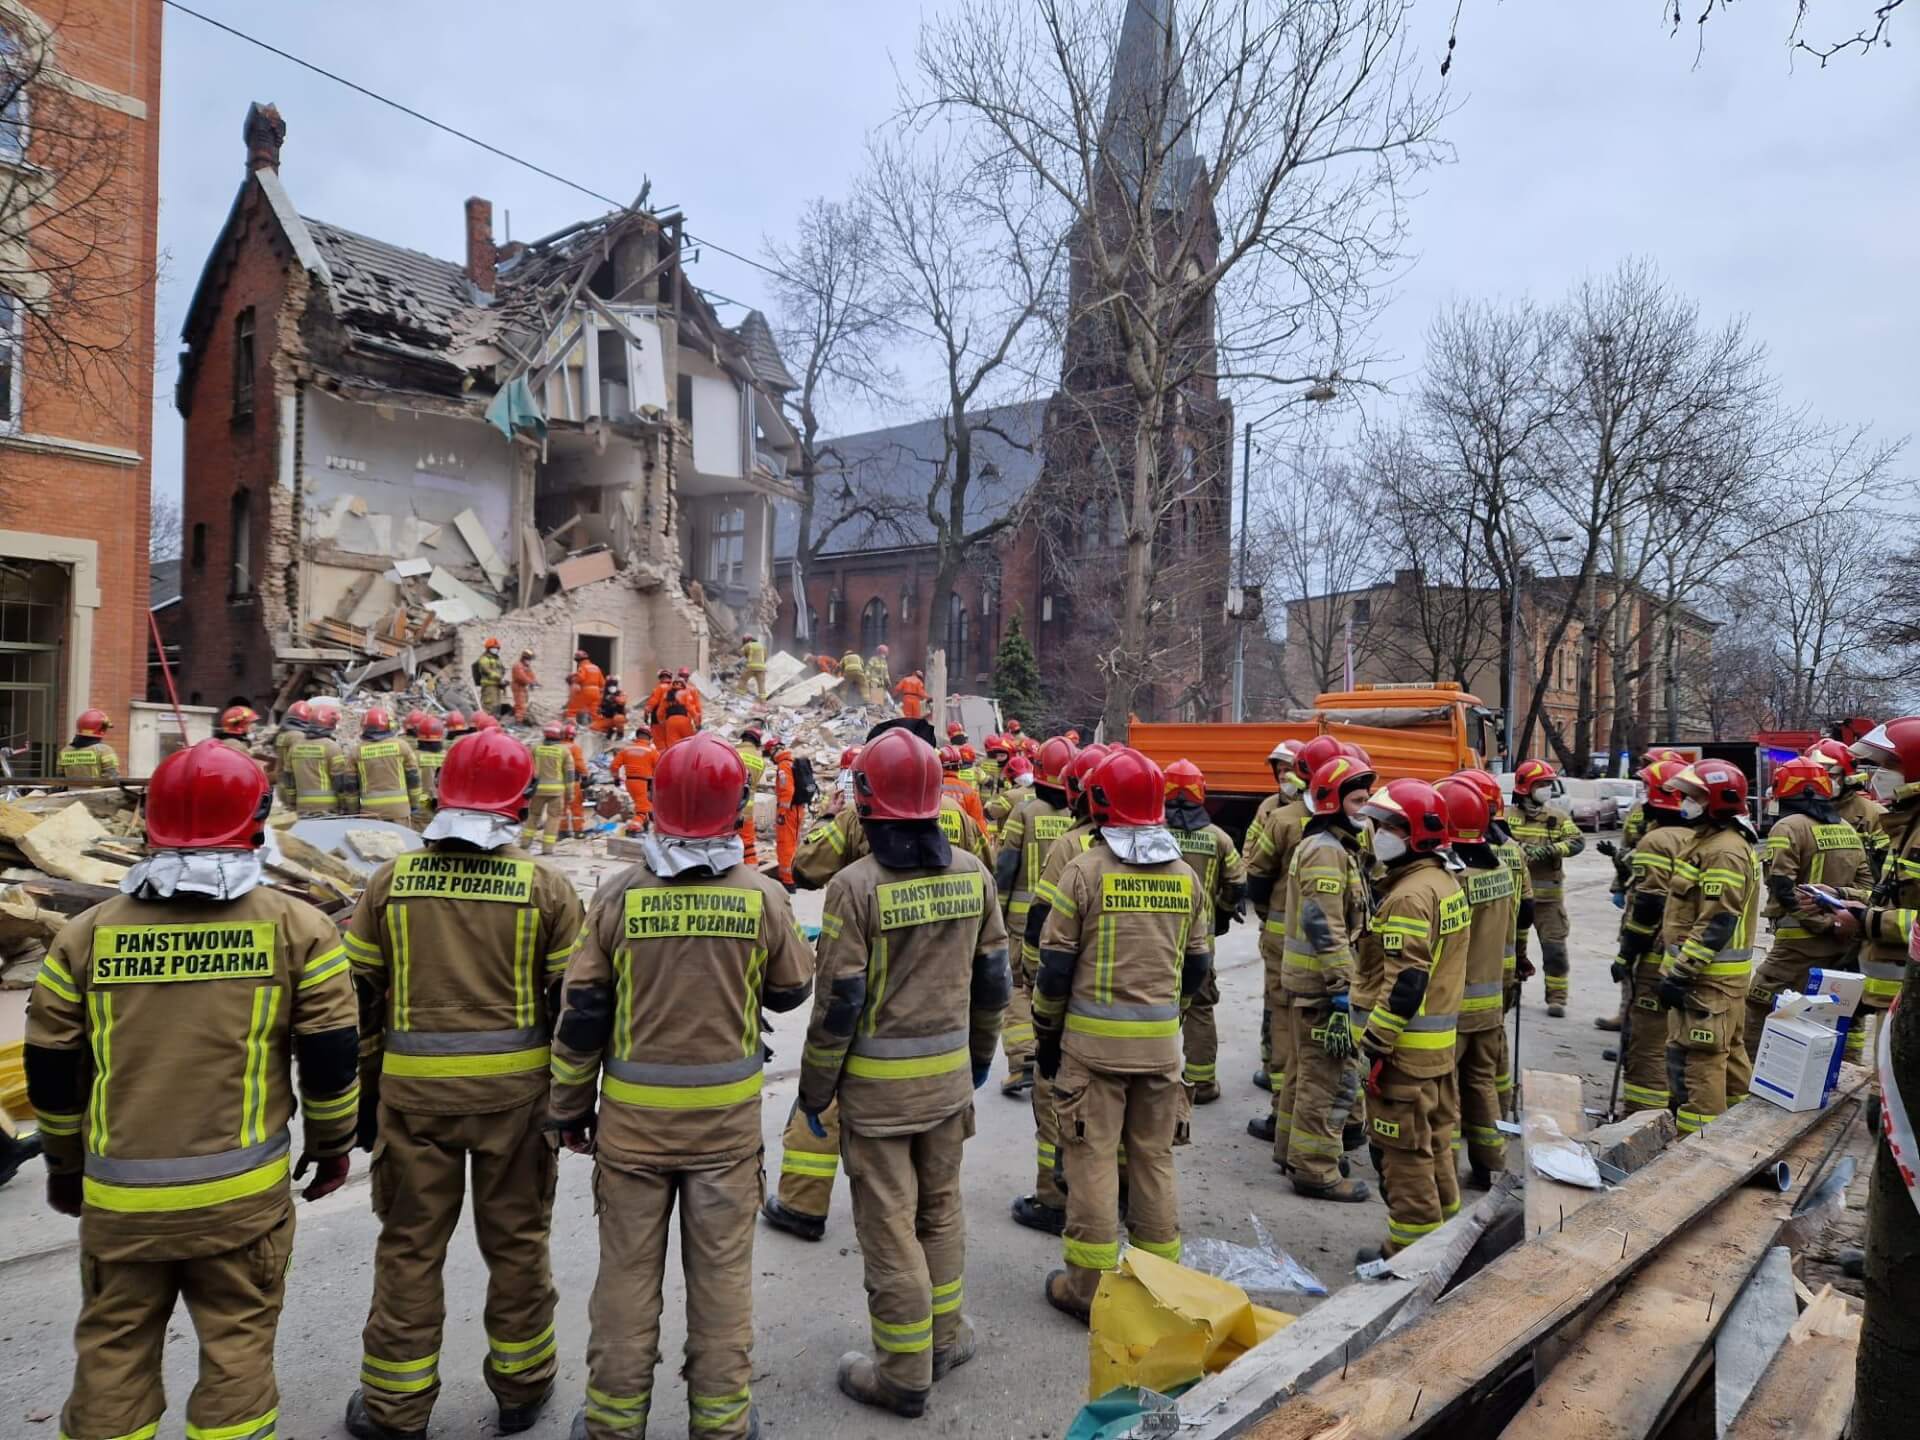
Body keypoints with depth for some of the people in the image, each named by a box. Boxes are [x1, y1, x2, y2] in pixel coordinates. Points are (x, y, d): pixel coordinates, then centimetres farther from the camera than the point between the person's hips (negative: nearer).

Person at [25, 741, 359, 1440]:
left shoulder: (86, 933, 0)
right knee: (237, 1346, 12)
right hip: (243, 1193, -2)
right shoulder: (296, 926, -8)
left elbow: (51, 1067, 7)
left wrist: (64, 1161, 23)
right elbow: (331, 1056, -5)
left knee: (112, 1351, 18)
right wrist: (331, 1143, 11)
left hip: (118, 1195, 2)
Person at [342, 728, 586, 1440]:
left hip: (414, 1090, 1)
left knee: (409, 1247, 14)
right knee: (516, 1240, 14)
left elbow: (359, 997, 4)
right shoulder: (546, 887, -7)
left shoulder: (390, 881, -1)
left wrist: (363, 1093, 15)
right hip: (517, 1089, -1)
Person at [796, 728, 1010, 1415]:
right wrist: (981, 1052, 20)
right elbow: (993, 978, 5)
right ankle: (945, 1338, 36)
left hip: (877, 1083, -5)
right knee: (940, 1208, 21)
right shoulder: (972, 873, -3)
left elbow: (839, 1003, -15)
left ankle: (905, 1375, 21)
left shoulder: (856, 884, -18)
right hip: (950, 1074, 5)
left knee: (889, 1225, 8)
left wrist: (816, 1089, -2)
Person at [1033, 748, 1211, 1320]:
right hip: (1161, 1040, 4)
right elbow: (1198, 965, 9)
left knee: (1093, 1157, 4)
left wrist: (1046, 1034, 4)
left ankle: (1088, 1285, 13)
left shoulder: (1085, 870, -11)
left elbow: (1056, 965, -8)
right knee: (1155, 1156, 14)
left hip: (1094, 1038, -4)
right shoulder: (1184, 875, 3)